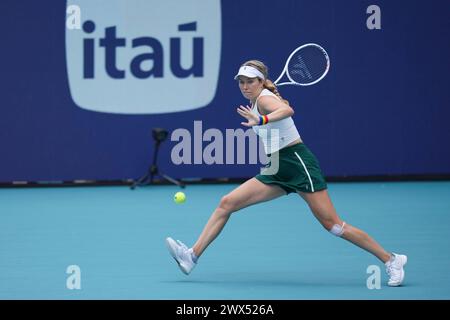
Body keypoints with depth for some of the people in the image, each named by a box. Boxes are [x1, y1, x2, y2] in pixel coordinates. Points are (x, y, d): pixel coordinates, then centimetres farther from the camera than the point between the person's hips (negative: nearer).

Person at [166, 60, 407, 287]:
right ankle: (192, 256, -2)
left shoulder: (265, 98, -12)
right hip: (277, 170, 9)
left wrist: (261, 120, -52)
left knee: (332, 225, -10)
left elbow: (287, 110, -38)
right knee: (226, 204, -1)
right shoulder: (257, 100, 14)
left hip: (298, 163, -9)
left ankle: (391, 260, -1)